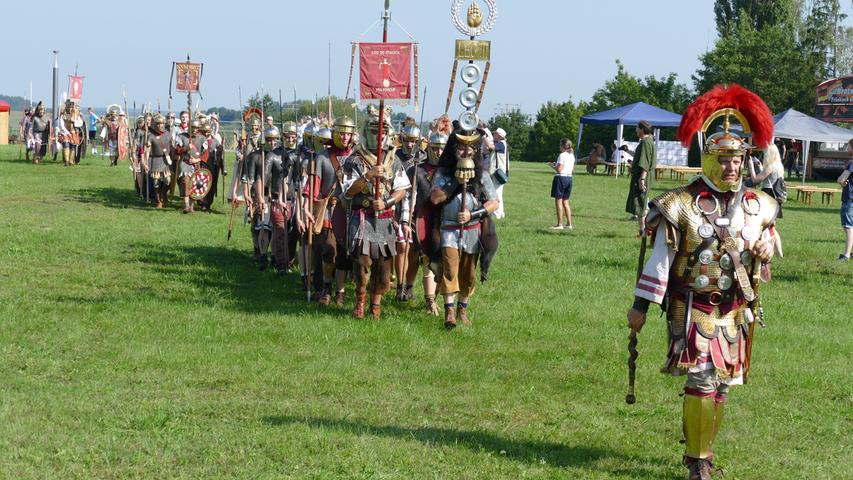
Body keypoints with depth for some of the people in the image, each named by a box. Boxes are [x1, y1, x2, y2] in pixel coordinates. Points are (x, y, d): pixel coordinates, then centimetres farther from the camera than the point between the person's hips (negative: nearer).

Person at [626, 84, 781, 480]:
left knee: (722, 383, 9)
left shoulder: (757, 206, 5)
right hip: (693, 308, -5)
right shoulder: (682, 205, -8)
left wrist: (764, 251, -6)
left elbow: (769, 245, 19)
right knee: (703, 378, -13)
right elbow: (660, 258, -5)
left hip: (735, 309, 5)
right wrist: (640, 305, -6)